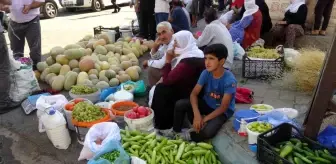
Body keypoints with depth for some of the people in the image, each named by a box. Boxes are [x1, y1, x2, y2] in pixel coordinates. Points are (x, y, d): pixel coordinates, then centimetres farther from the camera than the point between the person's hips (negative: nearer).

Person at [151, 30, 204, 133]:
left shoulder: (186, 63, -28)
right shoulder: (194, 53, 5)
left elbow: (167, 80, -21)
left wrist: (168, 60, -14)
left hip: (189, 94, -9)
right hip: (194, 89, 9)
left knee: (160, 89, -5)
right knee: (163, 87, 10)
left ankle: (163, 126, 10)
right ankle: (166, 123, 19)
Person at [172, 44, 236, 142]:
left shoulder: (229, 80, -26)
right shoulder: (206, 73, -13)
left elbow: (223, 107, -25)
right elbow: (194, 94, -13)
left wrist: (204, 119, -27)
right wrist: (197, 115, -29)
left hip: (222, 111, -4)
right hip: (206, 103, 4)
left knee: (208, 132, -32)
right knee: (180, 104, -18)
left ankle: (190, 136, 0)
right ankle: (176, 132, 3)